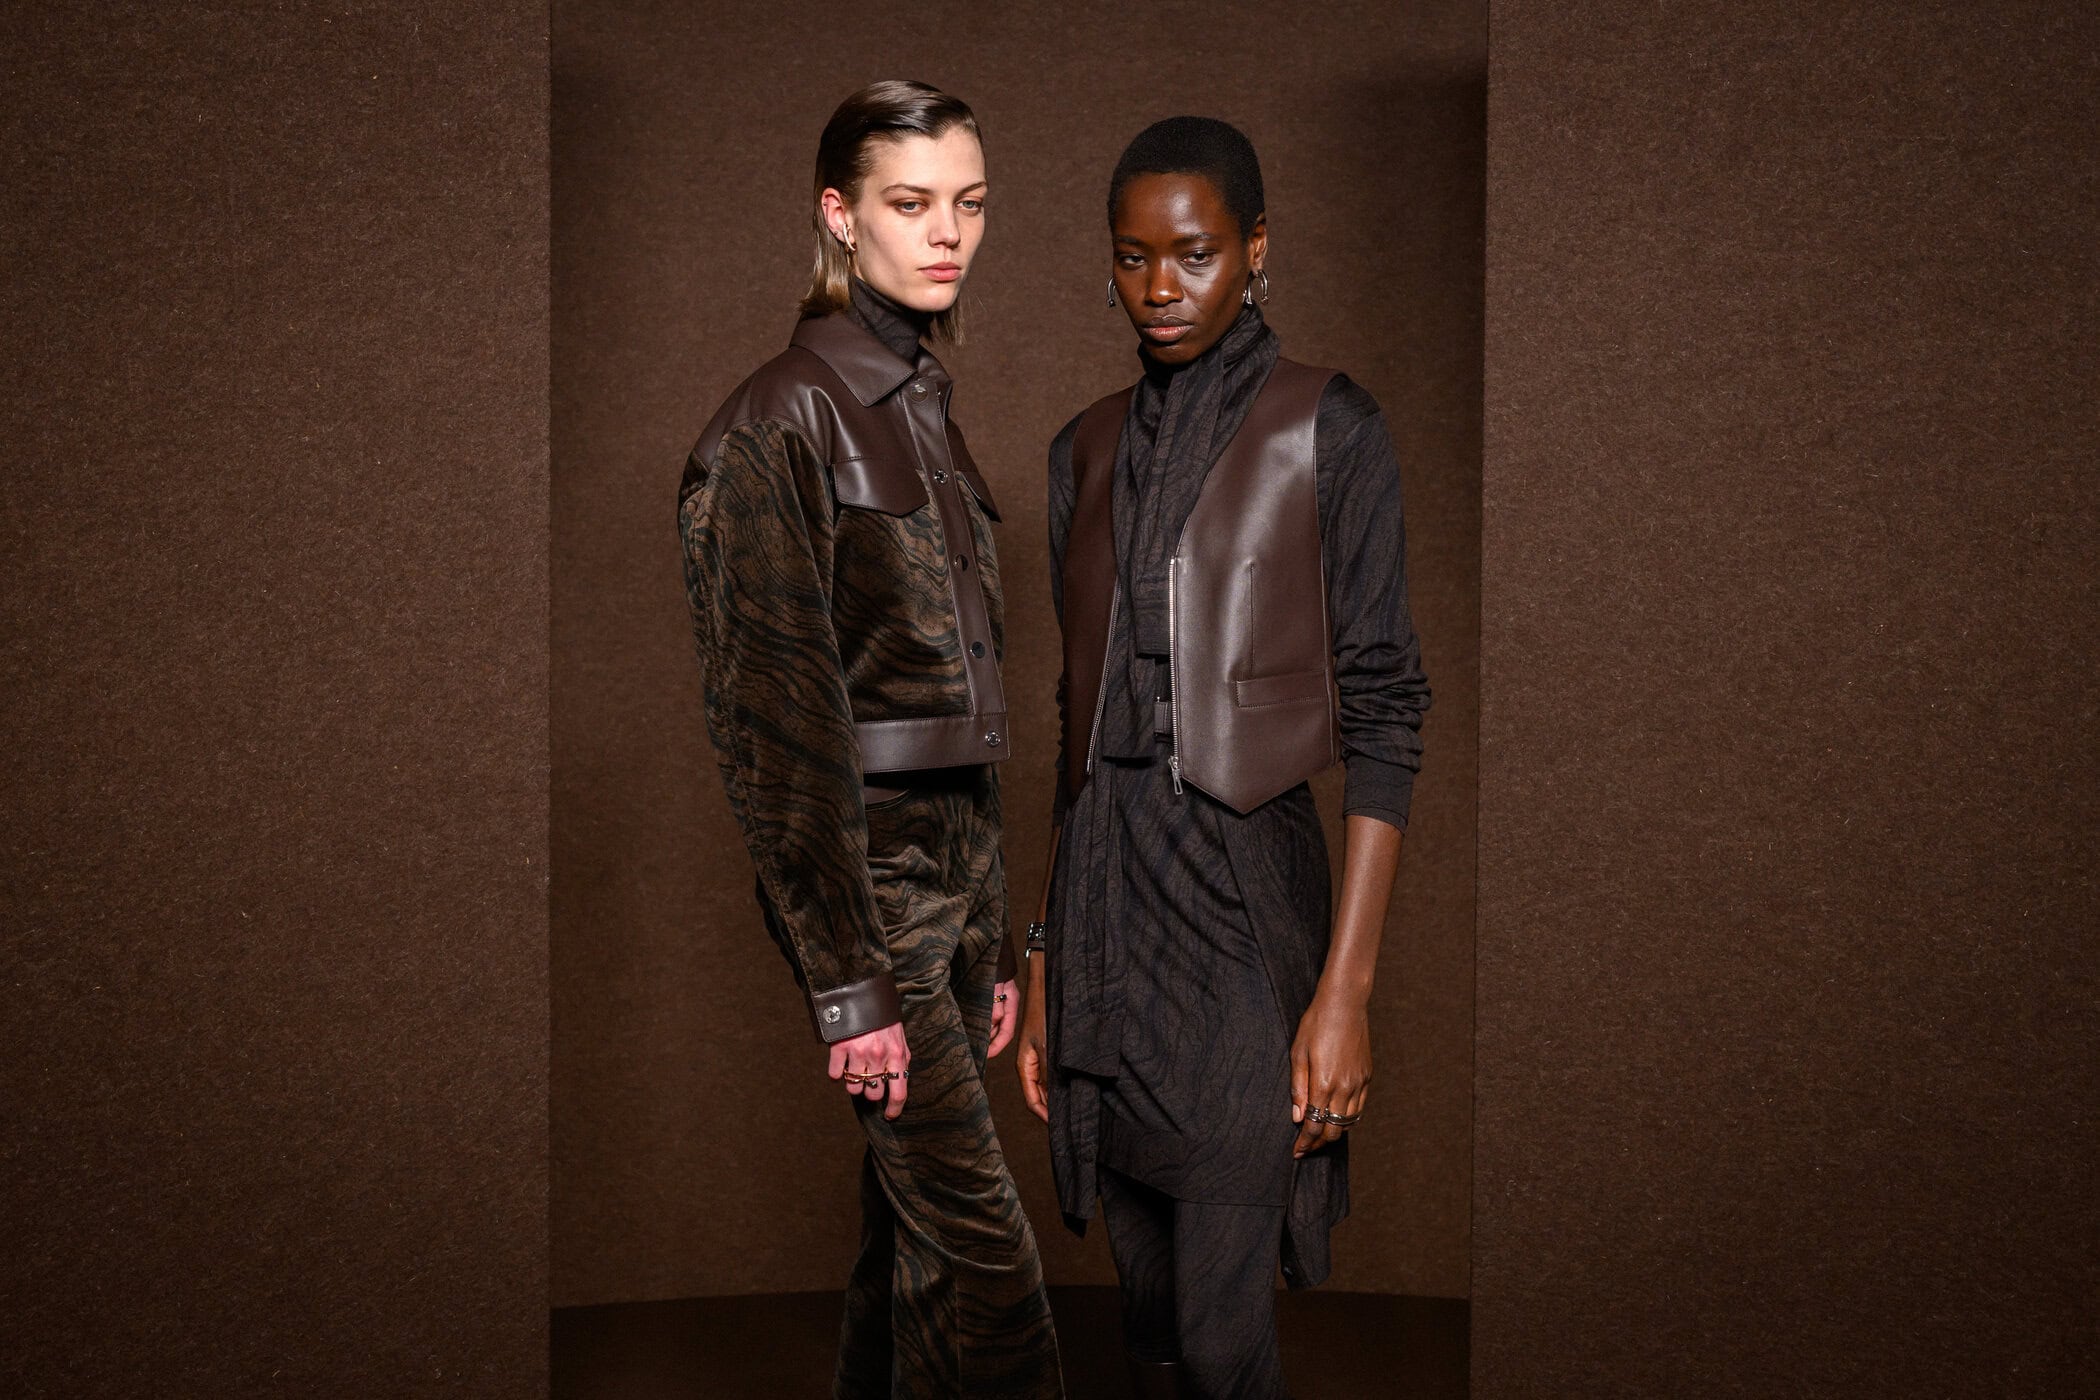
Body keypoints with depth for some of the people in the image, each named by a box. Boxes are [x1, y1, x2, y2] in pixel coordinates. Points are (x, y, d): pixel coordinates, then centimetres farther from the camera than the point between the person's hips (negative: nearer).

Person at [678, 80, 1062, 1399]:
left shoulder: (927, 411, 15)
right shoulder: (787, 415, -11)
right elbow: (777, 712, -15)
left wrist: (990, 945, 17)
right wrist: (850, 980, -17)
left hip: (951, 861, 8)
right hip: (860, 861, -8)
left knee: (914, 1241, 11)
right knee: (981, 1244, -6)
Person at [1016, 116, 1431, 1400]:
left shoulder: (1328, 431, -3)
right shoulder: (1088, 449, 12)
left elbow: (1384, 716, -7)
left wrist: (1346, 989, -14)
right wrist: (1044, 953, 11)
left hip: (1243, 906, -5)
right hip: (1100, 905, 5)